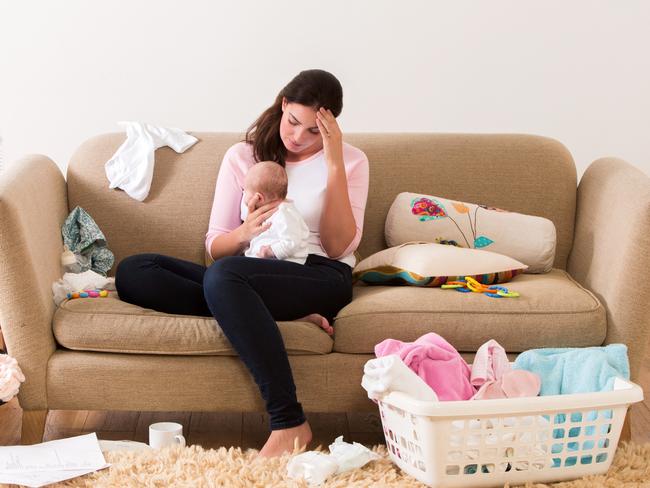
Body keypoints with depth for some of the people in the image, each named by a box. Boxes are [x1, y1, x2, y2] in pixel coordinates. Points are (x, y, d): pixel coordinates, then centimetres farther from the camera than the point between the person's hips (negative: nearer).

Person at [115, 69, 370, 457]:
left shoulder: (350, 160, 8)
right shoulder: (243, 156, 14)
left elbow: (338, 247, -4)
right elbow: (215, 247, 10)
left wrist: (334, 165, -9)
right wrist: (243, 234, -14)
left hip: (321, 277, -4)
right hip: (250, 275, 4)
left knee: (222, 277, -37)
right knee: (131, 271, -19)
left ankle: (290, 423, -36)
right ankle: (289, 319, -26)